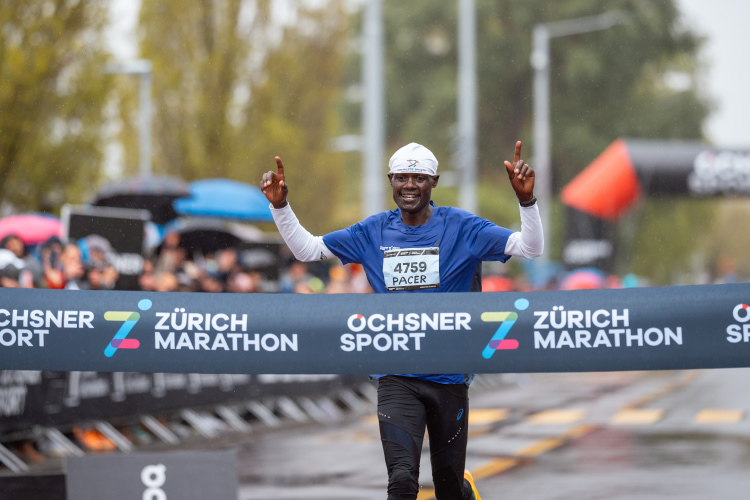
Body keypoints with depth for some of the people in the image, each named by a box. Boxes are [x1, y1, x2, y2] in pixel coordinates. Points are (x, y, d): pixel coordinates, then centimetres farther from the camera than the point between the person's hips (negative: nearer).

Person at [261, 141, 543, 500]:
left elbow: (530, 248, -10)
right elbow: (306, 249, 12)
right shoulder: (373, 232, 5)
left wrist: (525, 199, -26)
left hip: (449, 377, -1)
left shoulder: (460, 228, -3)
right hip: (396, 380, 1)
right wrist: (280, 205, -1)